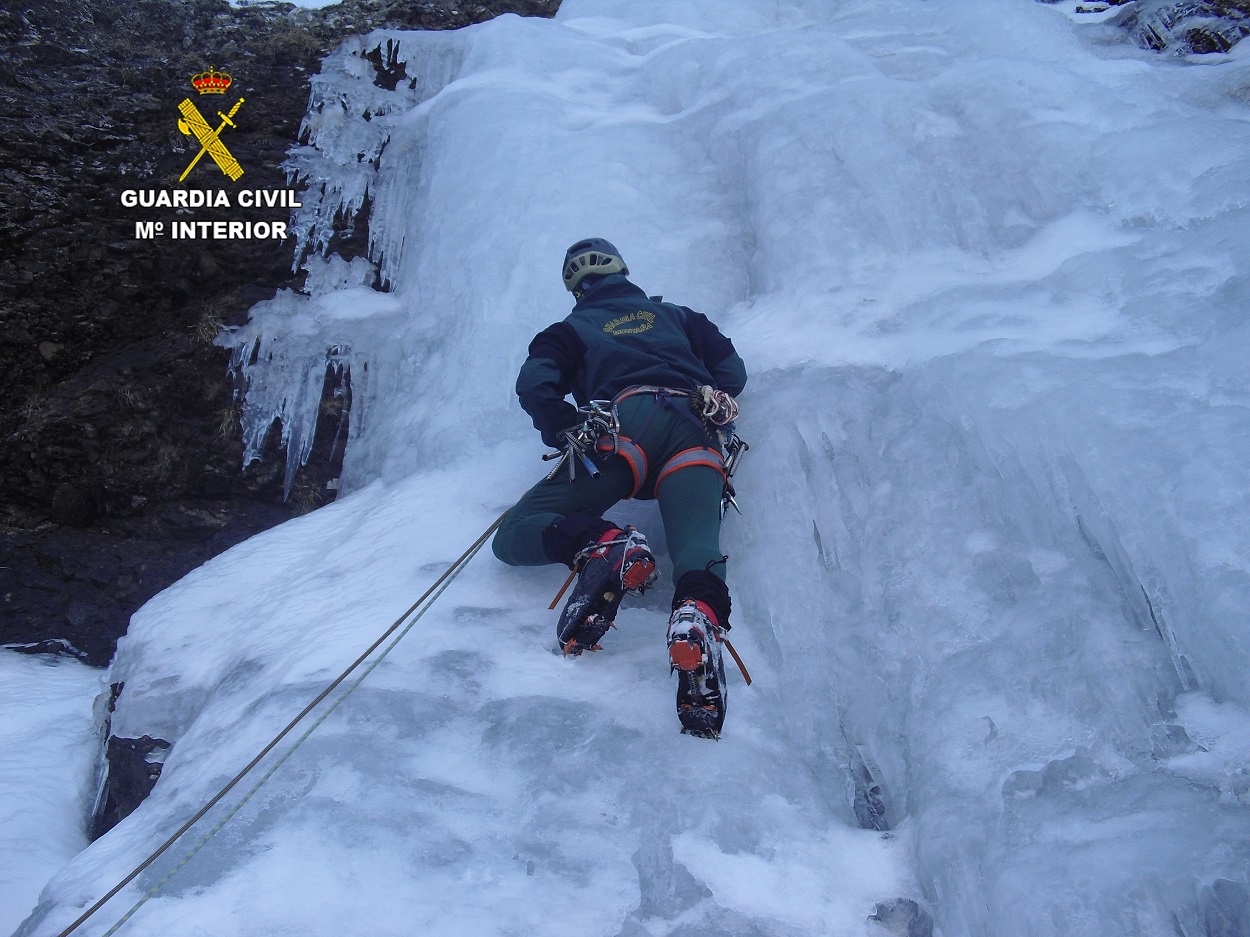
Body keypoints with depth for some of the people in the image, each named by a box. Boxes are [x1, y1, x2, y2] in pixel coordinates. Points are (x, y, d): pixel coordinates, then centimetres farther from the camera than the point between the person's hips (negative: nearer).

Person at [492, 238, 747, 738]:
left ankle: (599, 545, -33)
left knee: (514, 536, -3)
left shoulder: (570, 329, 28)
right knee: (697, 546, -17)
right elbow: (732, 370, 24)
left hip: (621, 426, -3)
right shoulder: (677, 315, 36)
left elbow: (535, 386, 7)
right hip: (695, 432, 3)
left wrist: (566, 438, 19)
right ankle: (700, 610, -53)